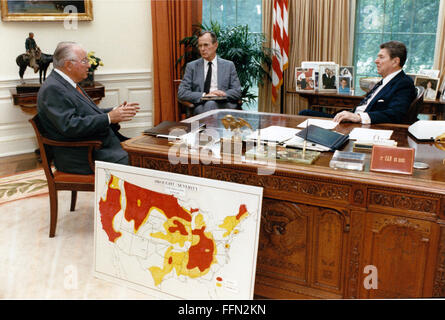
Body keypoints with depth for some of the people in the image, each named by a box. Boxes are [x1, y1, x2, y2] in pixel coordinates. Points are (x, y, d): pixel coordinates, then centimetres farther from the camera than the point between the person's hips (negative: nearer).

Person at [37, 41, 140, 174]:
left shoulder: (69, 84, 16)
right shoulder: (53, 89, -15)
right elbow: (69, 126, -25)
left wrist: (115, 111, 6)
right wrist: (109, 117, -22)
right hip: (81, 158, -10)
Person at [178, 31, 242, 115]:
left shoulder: (228, 65, 13)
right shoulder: (192, 66, 12)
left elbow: (237, 92, 8)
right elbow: (181, 93, 3)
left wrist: (223, 94, -13)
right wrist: (204, 95, -12)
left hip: (224, 105, 0)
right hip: (201, 106, 0)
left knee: (210, 104, -34)